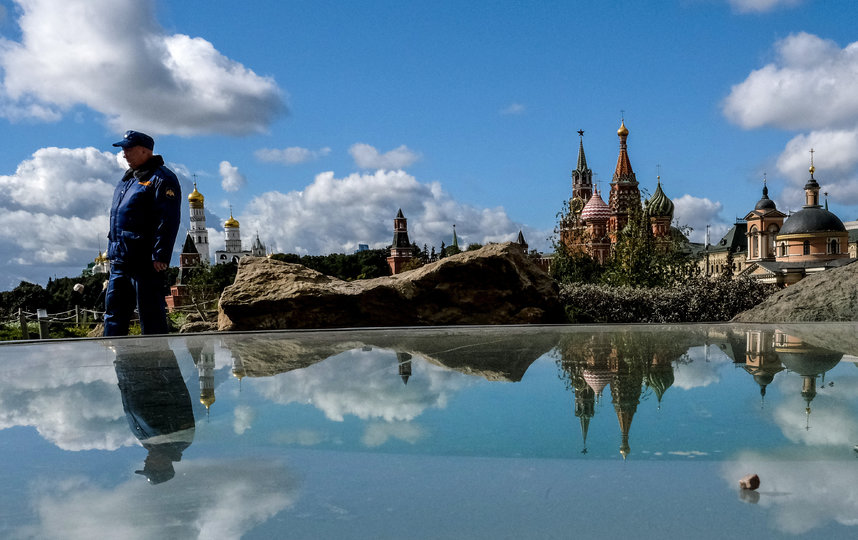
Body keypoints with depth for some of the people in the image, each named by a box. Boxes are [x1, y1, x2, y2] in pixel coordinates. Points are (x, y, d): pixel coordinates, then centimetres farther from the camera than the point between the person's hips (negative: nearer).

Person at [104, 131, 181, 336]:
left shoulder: (161, 179, -9)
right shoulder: (127, 178, 20)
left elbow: (168, 220, -17)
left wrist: (161, 256, -22)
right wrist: (112, 248, 22)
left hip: (145, 262, -9)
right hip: (120, 260, 9)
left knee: (150, 314, -3)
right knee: (114, 310, 13)